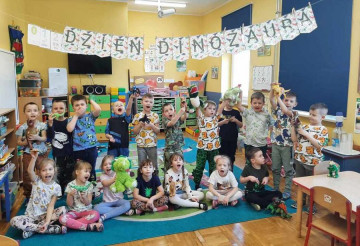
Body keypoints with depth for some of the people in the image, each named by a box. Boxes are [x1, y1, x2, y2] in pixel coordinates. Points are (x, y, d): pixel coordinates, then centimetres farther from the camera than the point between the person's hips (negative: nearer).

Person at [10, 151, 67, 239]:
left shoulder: (56, 187, -6)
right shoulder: (36, 181, -5)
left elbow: (51, 206, -12)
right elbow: (30, 171, -28)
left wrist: (47, 222, -25)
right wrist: (34, 158, -45)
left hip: (46, 215, 0)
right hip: (31, 215, 0)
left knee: (63, 209, -25)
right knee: (14, 221, -28)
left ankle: (32, 229, -23)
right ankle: (52, 228, -25)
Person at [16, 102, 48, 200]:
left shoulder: (42, 125, -5)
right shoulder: (22, 127, -5)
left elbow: (44, 138, -12)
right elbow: (18, 142, 0)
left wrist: (36, 137, -30)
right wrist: (25, 142, -19)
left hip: (42, 153, 0)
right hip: (28, 154, 0)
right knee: (27, 176, 8)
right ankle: (28, 195, 27)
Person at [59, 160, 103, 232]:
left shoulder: (89, 185, 1)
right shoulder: (70, 185, -3)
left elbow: (88, 203, -2)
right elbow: (69, 204, -4)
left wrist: (84, 198, -24)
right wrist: (70, 195, -23)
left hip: (86, 210, 1)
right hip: (74, 211, 0)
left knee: (96, 214, -32)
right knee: (62, 218, -32)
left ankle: (72, 224, -23)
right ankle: (88, 226, -30)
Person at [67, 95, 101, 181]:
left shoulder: (90, 116, 0)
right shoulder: (72, 119, 1)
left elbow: (98, 109, -20)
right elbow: (69, 129, -19)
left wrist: (91, 100, -3)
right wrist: (76, 115, -9)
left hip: (91, 148, 0)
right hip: (78, 150, 0)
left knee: (91, 170, 13)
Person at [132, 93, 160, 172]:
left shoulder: (155, 116, -1)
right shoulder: (137, 116, -2)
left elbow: (158, 131, -1)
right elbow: (135, 132, -1)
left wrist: (151, 125, -17)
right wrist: (140, 125, -16)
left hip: (152, 144, 1)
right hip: (141, 144, 0)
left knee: (154, 165, 11)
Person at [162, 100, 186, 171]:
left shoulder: (178, 119, 4)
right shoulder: (165, 120, -7)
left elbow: (184, 117, -16)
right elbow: (172, 123, -27)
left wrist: (184, 109, -36)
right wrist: (180, 112, -38)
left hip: (179, 147, 4)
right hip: (169, 149, -3)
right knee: (169, 167, 5)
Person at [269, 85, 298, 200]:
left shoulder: (294, 114, -7)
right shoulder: (278, 110, 4)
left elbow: (286, 111, -28)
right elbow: (271, 100, -9)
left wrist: (278, 97, -28)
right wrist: (273, 89, -22)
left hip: (287, 145, -4)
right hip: (276, 143, 4)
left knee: (288, 169, 5)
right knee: (275, 168, 13)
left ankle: (287, 191, 17)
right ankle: (275, 189, 27)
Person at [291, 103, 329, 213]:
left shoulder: (323, 130, -8)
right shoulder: (304, 126, 4)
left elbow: (319, 145, -19)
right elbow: (294, 139, 3)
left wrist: (306, 134, -20)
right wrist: (293, 126, -5)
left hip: (313, 162, -5)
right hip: (299, 159, 5)